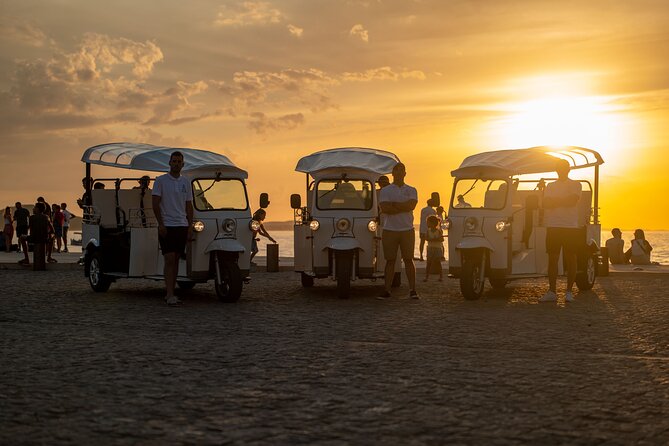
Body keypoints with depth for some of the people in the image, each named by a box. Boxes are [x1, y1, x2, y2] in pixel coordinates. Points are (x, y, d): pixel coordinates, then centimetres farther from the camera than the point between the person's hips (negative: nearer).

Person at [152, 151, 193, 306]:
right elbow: (155, 204, -5)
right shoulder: (161, 180, -2)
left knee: (176, 259, 7)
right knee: (170, 259, -12)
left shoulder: (186, 182, 12)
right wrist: (161, 224, -12)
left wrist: (190, 226, 7)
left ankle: (170, 293, 13)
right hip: (166, 226, -5)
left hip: (182, 226, 5)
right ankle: (170, 295, -15)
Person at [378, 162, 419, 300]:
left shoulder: (411, 190, 9)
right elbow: (385, 208, -11)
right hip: (389, 230, 0)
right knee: (390, 261, 2)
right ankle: (387, 290, 4)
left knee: (408, 259, 0)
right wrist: (403, 207, -11)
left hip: (407, 230, 0)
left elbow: (412, 205, -10)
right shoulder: (385, 191, 5)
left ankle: (412, 290, 1)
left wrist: (394, 205, -10)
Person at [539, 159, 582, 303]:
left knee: (570, 259, -1)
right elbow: (546, 204, 0)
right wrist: (563, 201, -12)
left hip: (571, 227, -3)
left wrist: (555, 201, -5)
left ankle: (569, 292, 5)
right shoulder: (550, 186, 15)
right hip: (553, 226, 3)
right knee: (552, 258, 1)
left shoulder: (575, 185, 5)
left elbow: (573, 200, -13)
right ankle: (552, 292, 4)